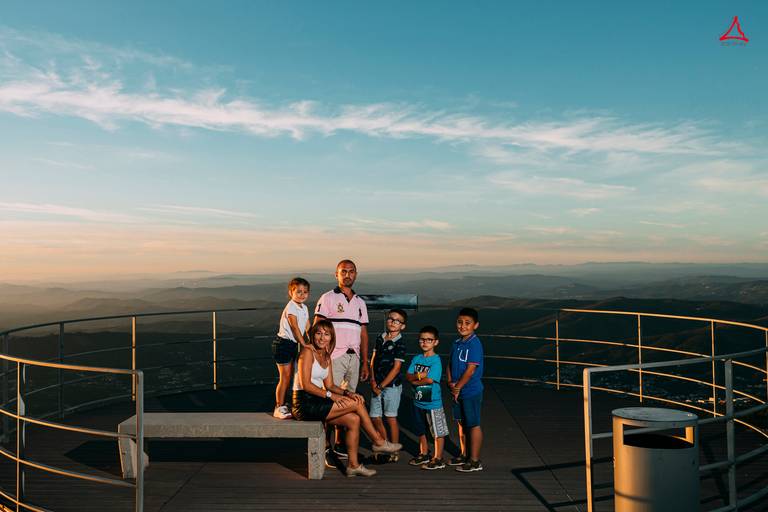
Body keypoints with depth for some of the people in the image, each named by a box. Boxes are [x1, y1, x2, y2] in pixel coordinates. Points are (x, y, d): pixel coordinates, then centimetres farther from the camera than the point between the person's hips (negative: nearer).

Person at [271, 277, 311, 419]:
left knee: (289, 376, 13)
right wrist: (304, 344, -24)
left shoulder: (304, 308, 10)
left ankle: (282, 405, 23)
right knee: (285, 377, -7)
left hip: (293, 344, 9)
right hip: (283, 343, -9)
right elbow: (295, 328, -21)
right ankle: (279, 408, 0)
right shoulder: (291, 307, -16)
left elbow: (308, 328, 9)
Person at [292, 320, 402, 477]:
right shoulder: (307, 351, -12)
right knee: (357, 404, -11)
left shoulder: (326, 357, 15)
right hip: (305, 404, -8)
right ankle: (378, 442, 4)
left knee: (354, 420, -5)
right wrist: (330, 395, -20)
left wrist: (347, 393, -4)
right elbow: (305, 384, -18)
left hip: (317, 403, 8)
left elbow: (329, 385, 13)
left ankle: (353, 465, 2)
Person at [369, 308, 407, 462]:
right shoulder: (380, 338, 9)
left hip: (392, 385, -6)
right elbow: (373, 359, 10)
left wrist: (381, 386, -12)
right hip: (376, 385, 6)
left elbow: (396, 368, -12)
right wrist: (373, 381, -2)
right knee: (375, 418, 8)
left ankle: (394, 453, 12)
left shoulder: (400, 343, -9)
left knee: (391, 418, 1)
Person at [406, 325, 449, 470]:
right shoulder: (416, 359, 6)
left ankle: (438, 459, 14)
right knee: (420, 431, 19)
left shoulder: (436, 360, -13)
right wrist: (418, 375, -20)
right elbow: (408, 376, -1)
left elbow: (430, 380, -21)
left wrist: (415, 380, -8)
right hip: (418, 401, 7)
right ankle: (424, 454, 35)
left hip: (433, 402, -7)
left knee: (438, 432, 3)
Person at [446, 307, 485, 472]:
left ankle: (475, 461, 12)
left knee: (473, 425, 2)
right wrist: (450, 382, -5)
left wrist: (458, 387, -14)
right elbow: (450, 364, 11)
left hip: (471, 392, -8)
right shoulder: (457, 343, 8)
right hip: (457, 391, 8)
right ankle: (465, 455, 33)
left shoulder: (475, 344, -17)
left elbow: (470, 370, -20)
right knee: (462, 423, 18)